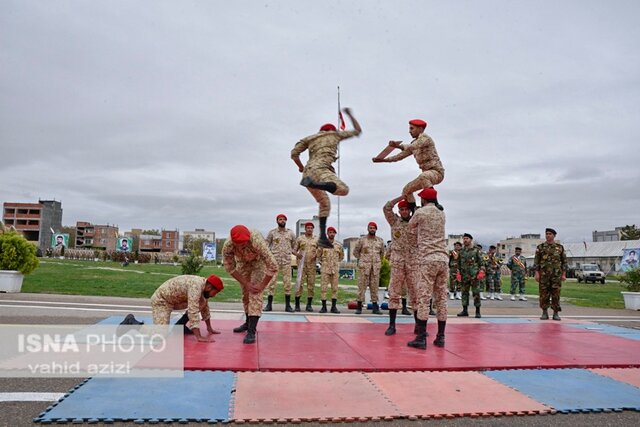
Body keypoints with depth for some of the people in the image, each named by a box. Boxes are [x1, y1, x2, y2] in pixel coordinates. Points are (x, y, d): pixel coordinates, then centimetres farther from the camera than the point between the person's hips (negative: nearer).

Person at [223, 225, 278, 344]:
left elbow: (273, 267, -36)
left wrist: (262, 285, -24)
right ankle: (249, 322, 31)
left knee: (255, 293, -15)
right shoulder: (227, 246, -33)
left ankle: (251, 331, -16)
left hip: (259, 262, -3)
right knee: (245, 293, 10)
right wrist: (246, 283, -15)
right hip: (242, 263, 4)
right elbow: (230, 267, -15)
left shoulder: (257, 242, -44)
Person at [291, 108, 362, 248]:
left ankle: (323, 237, 4)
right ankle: (313, 183, -45)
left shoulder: (309, 138, 28)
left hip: (308, 171, 7)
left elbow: (294, 153, 18)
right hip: (320, 169, -6)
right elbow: (358, 130, 31)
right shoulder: (335, 134, 21)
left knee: (324, 203, 16)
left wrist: (301, 167, 34)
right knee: (343, 189, -25)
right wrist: (350, 114, 42)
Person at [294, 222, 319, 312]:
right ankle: (297, 304, -2)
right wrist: (297, 254, -15)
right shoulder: (300, 239, 9)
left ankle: (309, 305, 8)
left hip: (312, 264, 2)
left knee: (311, 283, 1)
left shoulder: (316, 240, 13)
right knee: (299, 282, -8)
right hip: (302, 263, -2)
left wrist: (316, 255, -9)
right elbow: (294, 249, 7)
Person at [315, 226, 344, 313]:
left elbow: (341, 256, 19)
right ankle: (324, 307, 4)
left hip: (335, 269, 2)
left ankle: (334, 307, 9)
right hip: (325, 269, -2)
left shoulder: (339, 245, 6)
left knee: (335, 288, 3)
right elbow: (318, 255, 10)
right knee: (323, 287, -3)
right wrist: (323, 262, 11)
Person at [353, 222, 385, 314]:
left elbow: (382, 252, 21)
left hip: (376, 266, 3)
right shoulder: (361, 240, 1)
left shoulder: (380, 241, 10)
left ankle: (375, 307, 8)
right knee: (362, 285, -3)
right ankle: (359, 307, 2)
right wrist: (361, 259, 5)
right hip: (364, 266, -3)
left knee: (375, 286, 4)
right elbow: (355, 251, 7)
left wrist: (378, 261, 14)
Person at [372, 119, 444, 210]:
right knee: (406, 190, 10)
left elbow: (413, 147, -30)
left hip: (437, 172, -9)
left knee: (423, 176, -40)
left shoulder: (425, 138, -9)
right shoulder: (414, 143, 18)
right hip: (426, 174, 9)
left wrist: (399, 146, -45)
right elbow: (401, 155, 21)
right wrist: (383, 159, 14)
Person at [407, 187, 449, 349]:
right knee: (441, 298, 7)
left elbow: (411, 225, 15)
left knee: (424, 298, -6)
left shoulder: (420, 212, -2)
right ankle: (440, 337, 12)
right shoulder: (442, 214, 15)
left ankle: (421, 338, -7)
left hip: (428, 259, -6)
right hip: (443, 258, 6)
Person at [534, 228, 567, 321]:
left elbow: (564, 261, 9)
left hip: (556, 275, 0)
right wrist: (537, 273, -6)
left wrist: (564, 274, 1)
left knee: (556, 294, 0)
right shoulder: (540, 247, 5)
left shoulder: (560, 247, 8)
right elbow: (536, 261, 2)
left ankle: (556, 313, 8)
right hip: (544, 274, 0)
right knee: (544, 294, 1)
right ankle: (545, 313, 10)